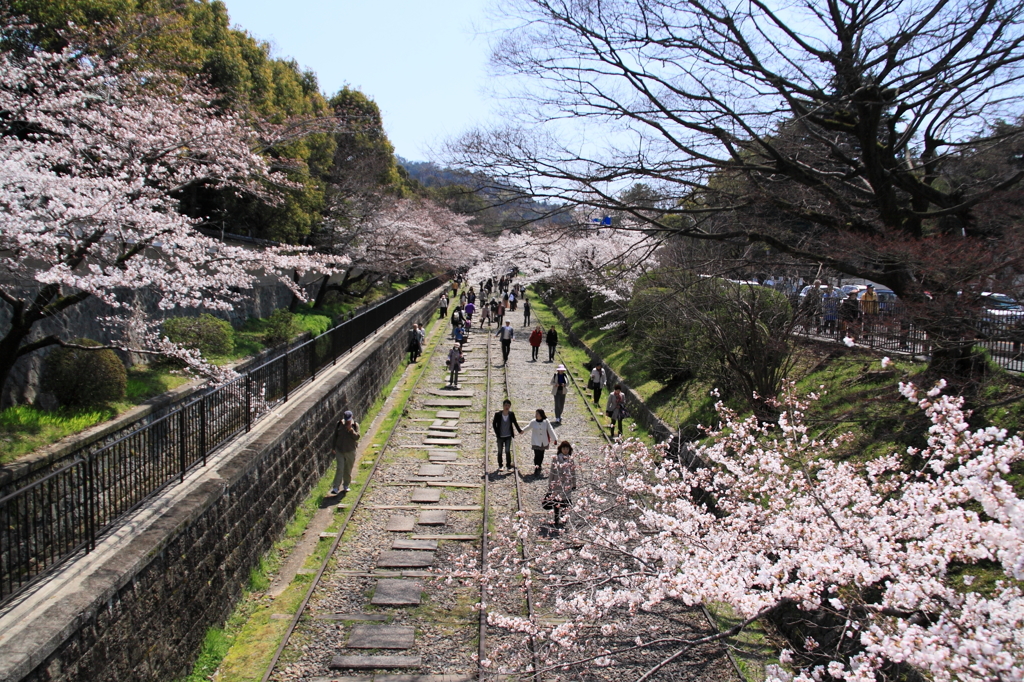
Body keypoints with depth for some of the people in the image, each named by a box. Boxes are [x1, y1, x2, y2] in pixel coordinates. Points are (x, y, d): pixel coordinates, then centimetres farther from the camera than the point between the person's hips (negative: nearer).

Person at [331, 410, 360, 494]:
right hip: (339, 450, 0)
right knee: (340, 469, -10)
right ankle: (335, 488, -9)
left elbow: (357, 437, -13)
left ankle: (346, 485, 28)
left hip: (350, 451, 1)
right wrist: (333, 447, 9)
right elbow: (335, 436, 8)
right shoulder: (340, 424, -1)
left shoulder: (355, 425, -4)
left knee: (348, 470, 10)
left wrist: (351, 430, -26)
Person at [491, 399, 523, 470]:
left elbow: (515, 423, 7)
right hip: (500, 437, 0)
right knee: (500, 451, 11)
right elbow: (494, 424, -1)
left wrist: (520, 430, 5)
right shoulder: (497, 414, -12)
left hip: (508, 436, 0)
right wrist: (496, 433, -7)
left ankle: (509, 465, 3)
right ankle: (500, 465, 25)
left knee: (508, 450, -6)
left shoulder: (511, 414, -7)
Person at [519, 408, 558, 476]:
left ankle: (539, 466, 30)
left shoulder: (546, 422, -8)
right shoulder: (533, 422, -7)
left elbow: (550, 430, -6)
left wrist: (555, 439, -10)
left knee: (541, 455, 13)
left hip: (544, 442, 2)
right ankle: (536, 468, -15)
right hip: (536, 442, -2)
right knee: (537, 454, -12)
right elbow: (528, 427, 12)